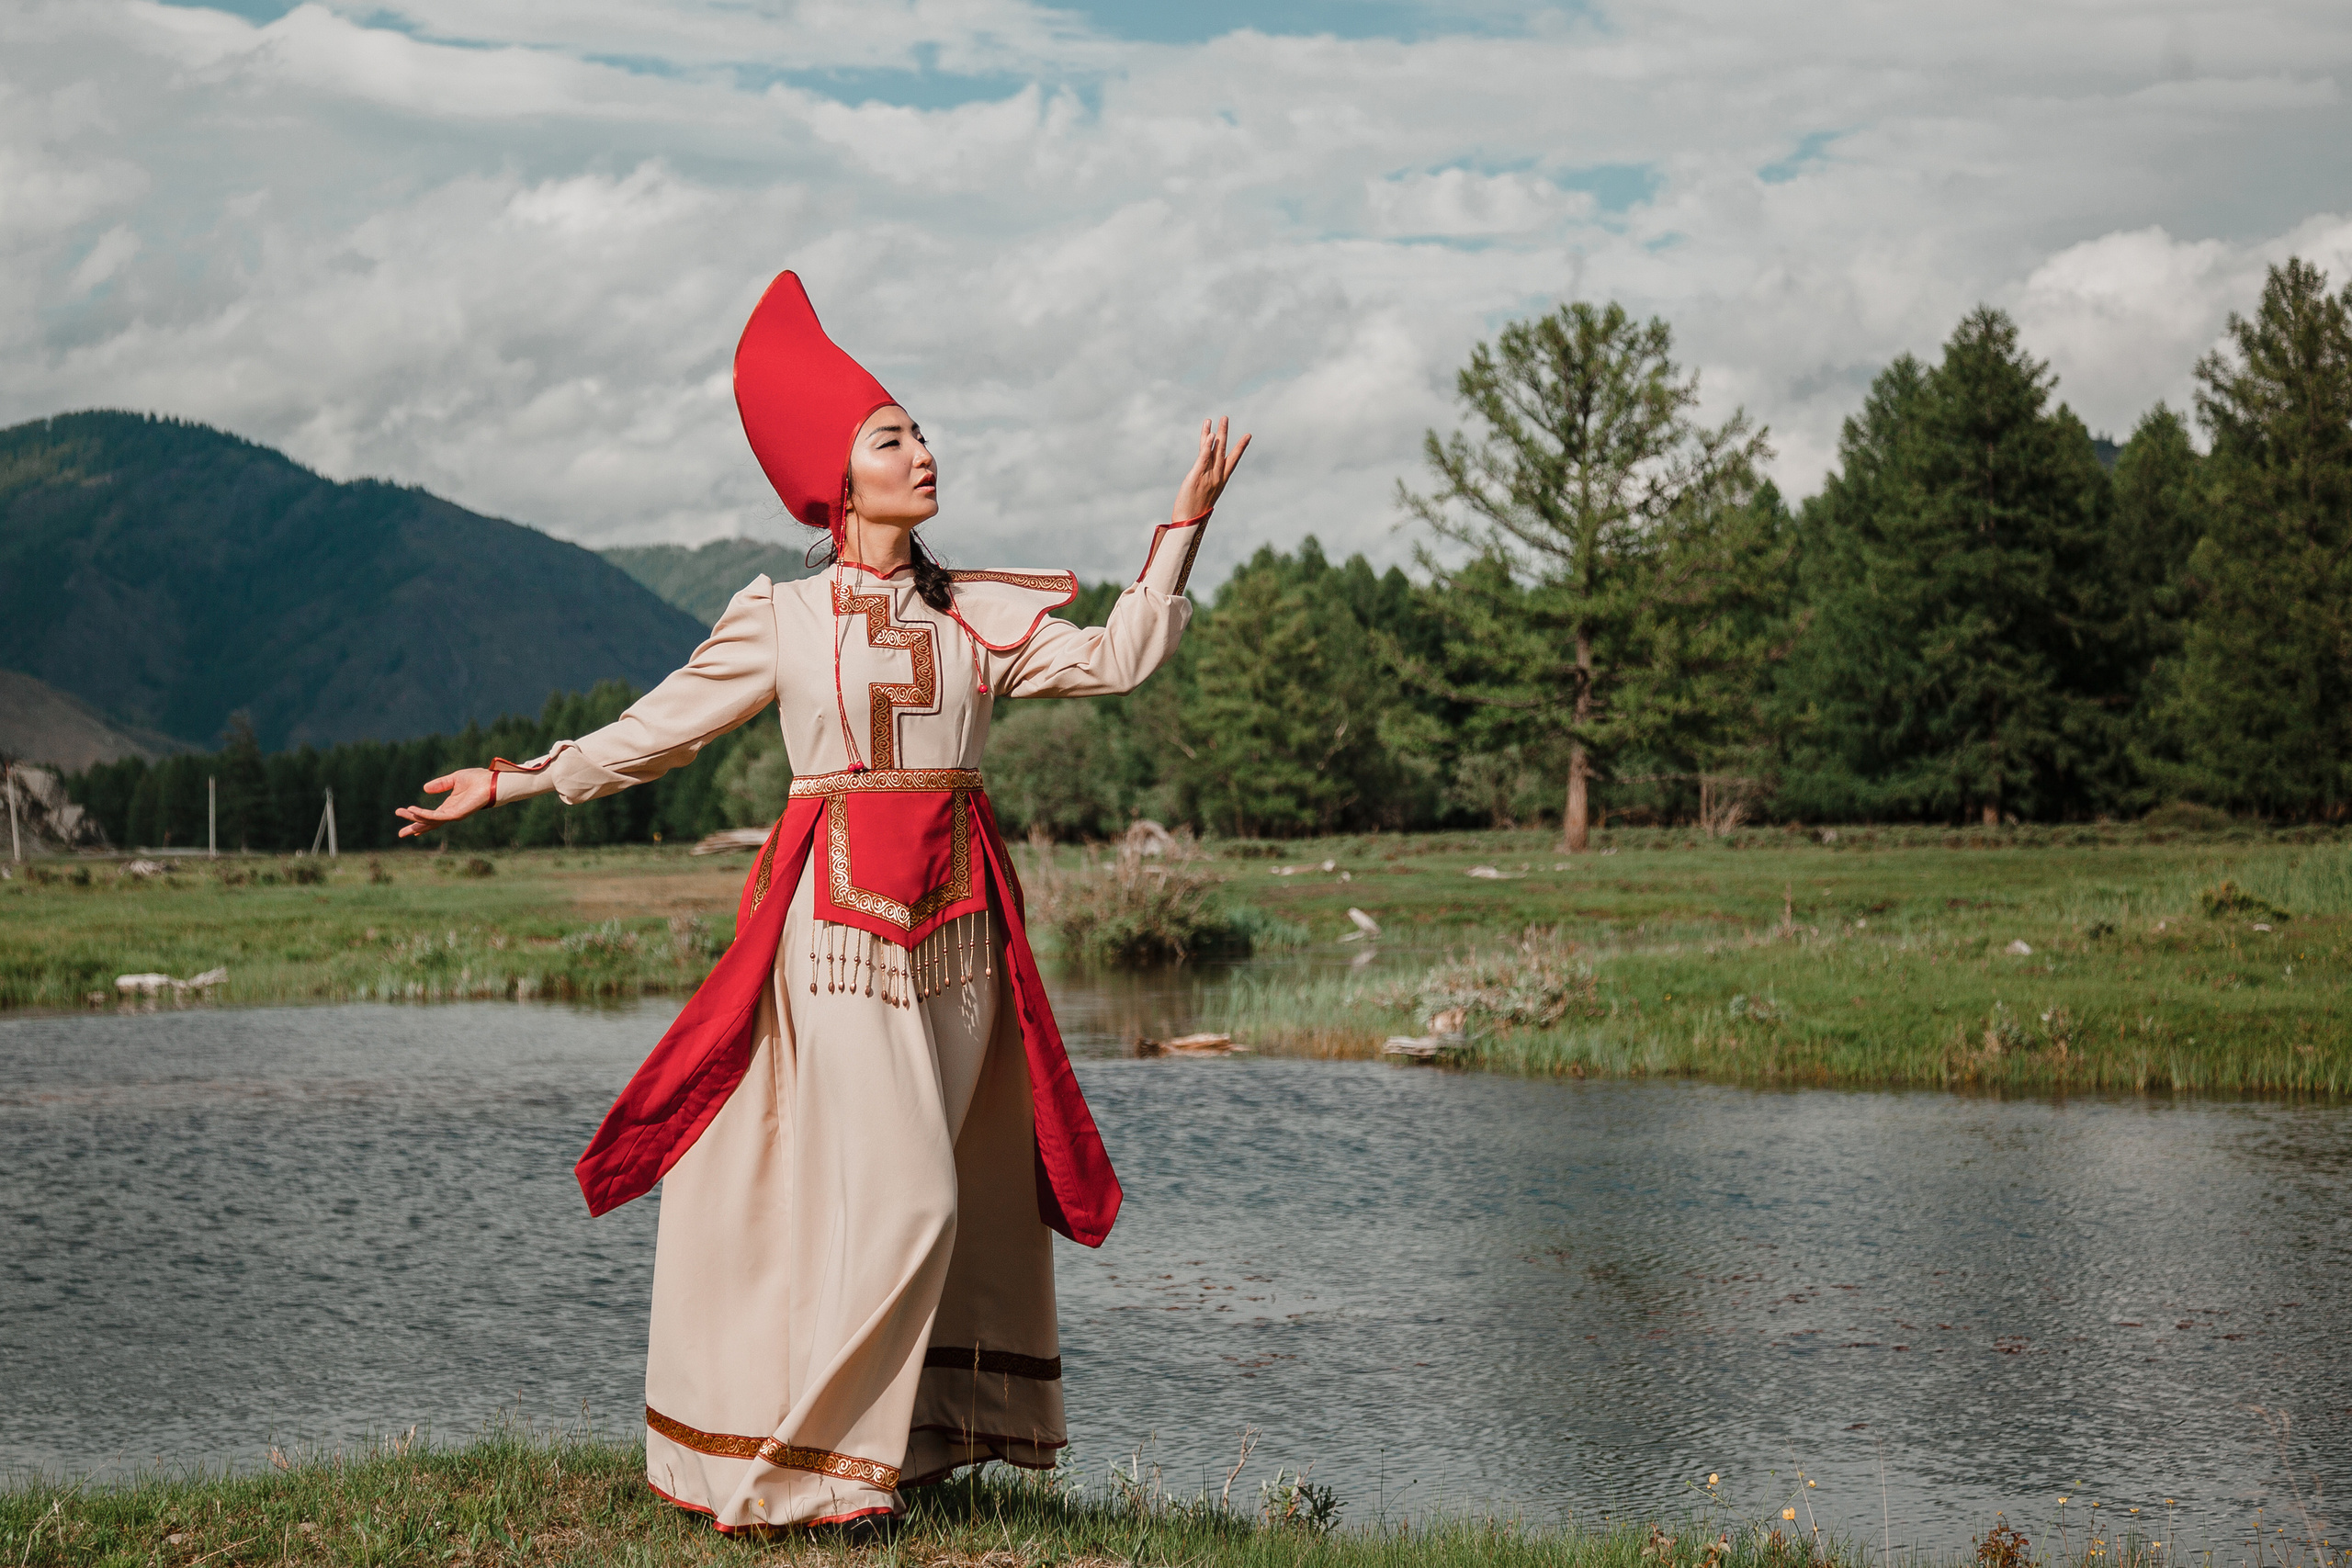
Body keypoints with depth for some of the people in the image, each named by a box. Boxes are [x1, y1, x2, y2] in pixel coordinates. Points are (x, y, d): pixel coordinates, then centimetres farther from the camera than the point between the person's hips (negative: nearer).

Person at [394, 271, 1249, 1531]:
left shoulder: (975, 614, 11)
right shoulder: (780, 621, 2)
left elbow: (1115, 659, 5)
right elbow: (654, 729, 9)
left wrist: (1184, 524, 1)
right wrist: (511, 782, 9)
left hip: (960, 920, 5)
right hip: (841, 919, -5)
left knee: (965, 1197, 6)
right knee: (895, 1197, -10)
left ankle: (913, 1437, 17)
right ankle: (791, 1466, 1)